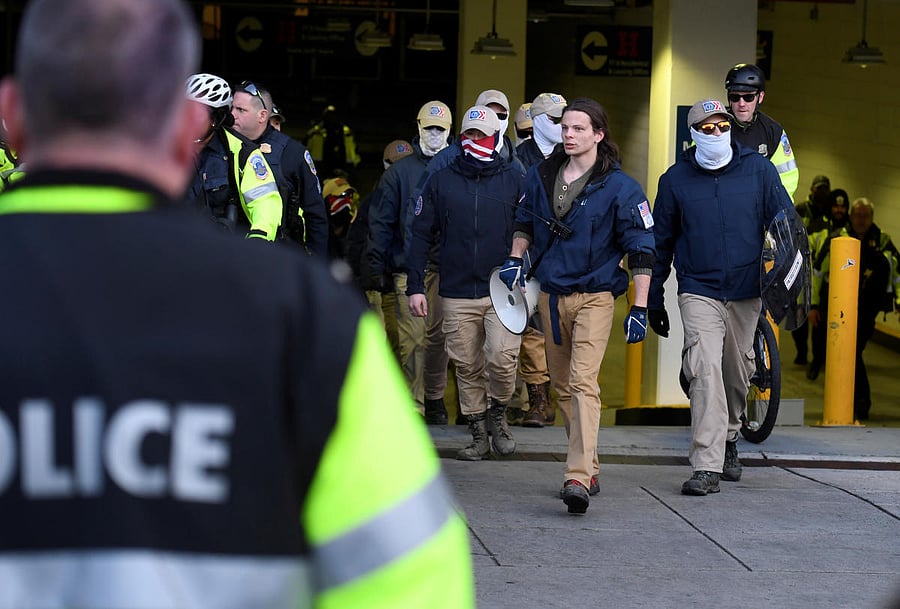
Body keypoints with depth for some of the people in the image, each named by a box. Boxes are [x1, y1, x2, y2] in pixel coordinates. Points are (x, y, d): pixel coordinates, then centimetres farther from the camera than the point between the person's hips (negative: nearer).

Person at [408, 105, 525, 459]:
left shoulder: (514, 181, 5)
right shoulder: (441, 181, 8)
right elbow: (421, 236, 9)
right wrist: (415, 287, 3)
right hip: (457, 294, 2)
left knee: (501, 358, -17)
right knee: (467, 367, 5)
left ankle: (498, 413, 10)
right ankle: (478, 433, 19)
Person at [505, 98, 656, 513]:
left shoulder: (619, 187, -8)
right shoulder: (541, 176, 7)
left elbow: (641, 251, -6)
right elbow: (525, 222, 24)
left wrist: (639, 307, -10)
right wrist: (516, 259, 6)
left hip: (594, 296, -6)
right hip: (550, 295, 6)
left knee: (583, 382, -19)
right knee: (562, 385, 12)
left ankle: (578, 479, -27)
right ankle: (589, 469, 25)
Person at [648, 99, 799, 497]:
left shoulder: (758, 169, 2)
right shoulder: (676, 179, 2)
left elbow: (785, 224, 5)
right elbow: (661, 241, 10)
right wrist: (654, 300, 12)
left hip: (747, 292, 2)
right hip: (699, 291, -2)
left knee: (737, 371, 14)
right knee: (705, 369, -17)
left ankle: (728, 438, 40)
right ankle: (707, 467, -20)